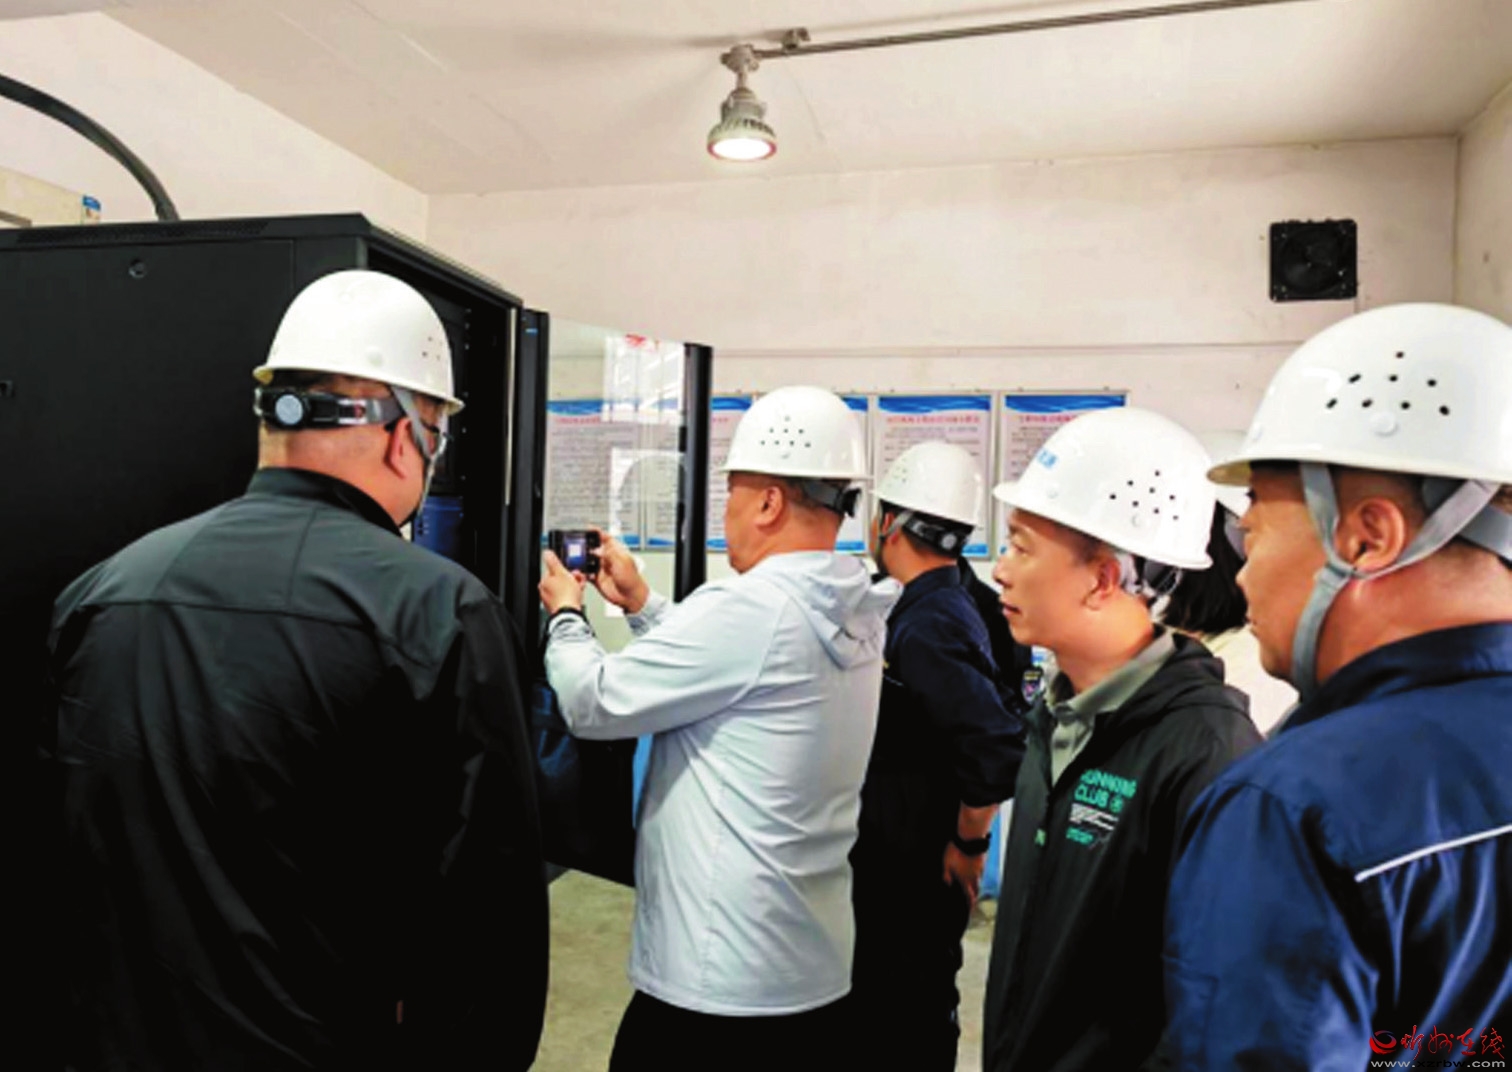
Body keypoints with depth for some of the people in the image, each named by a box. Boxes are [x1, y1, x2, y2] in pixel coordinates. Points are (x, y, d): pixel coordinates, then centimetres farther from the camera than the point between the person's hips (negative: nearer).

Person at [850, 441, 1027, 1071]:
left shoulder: (927, 626, -25)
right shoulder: (941, 606, 6)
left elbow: (999, 750, -33)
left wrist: (968, 843, -19)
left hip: (915, 878, -9)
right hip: (904, 865, 9)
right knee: (905, 1017, 23)